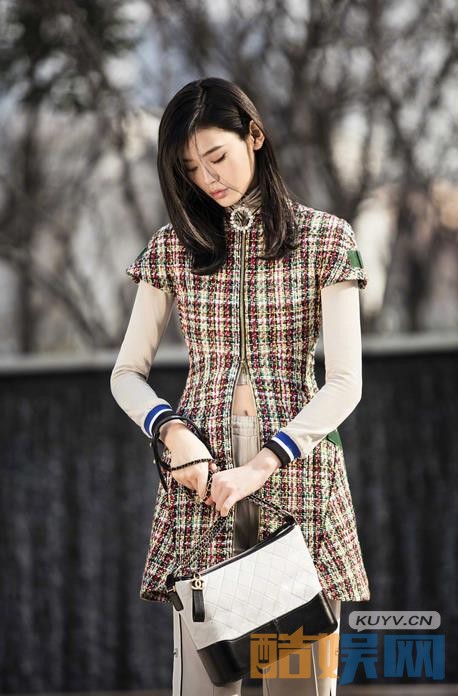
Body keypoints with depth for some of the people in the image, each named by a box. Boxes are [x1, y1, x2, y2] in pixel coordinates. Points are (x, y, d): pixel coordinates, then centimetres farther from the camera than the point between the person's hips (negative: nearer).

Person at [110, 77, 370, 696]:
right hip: (200, 475, 1)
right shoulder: (173, 248, 9)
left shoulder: (324, 239, 2)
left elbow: (346, 381, -4)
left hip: (298, 477, -1)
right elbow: (127, 374, 11)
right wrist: (174, 432, -10)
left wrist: (262, 465, -14)